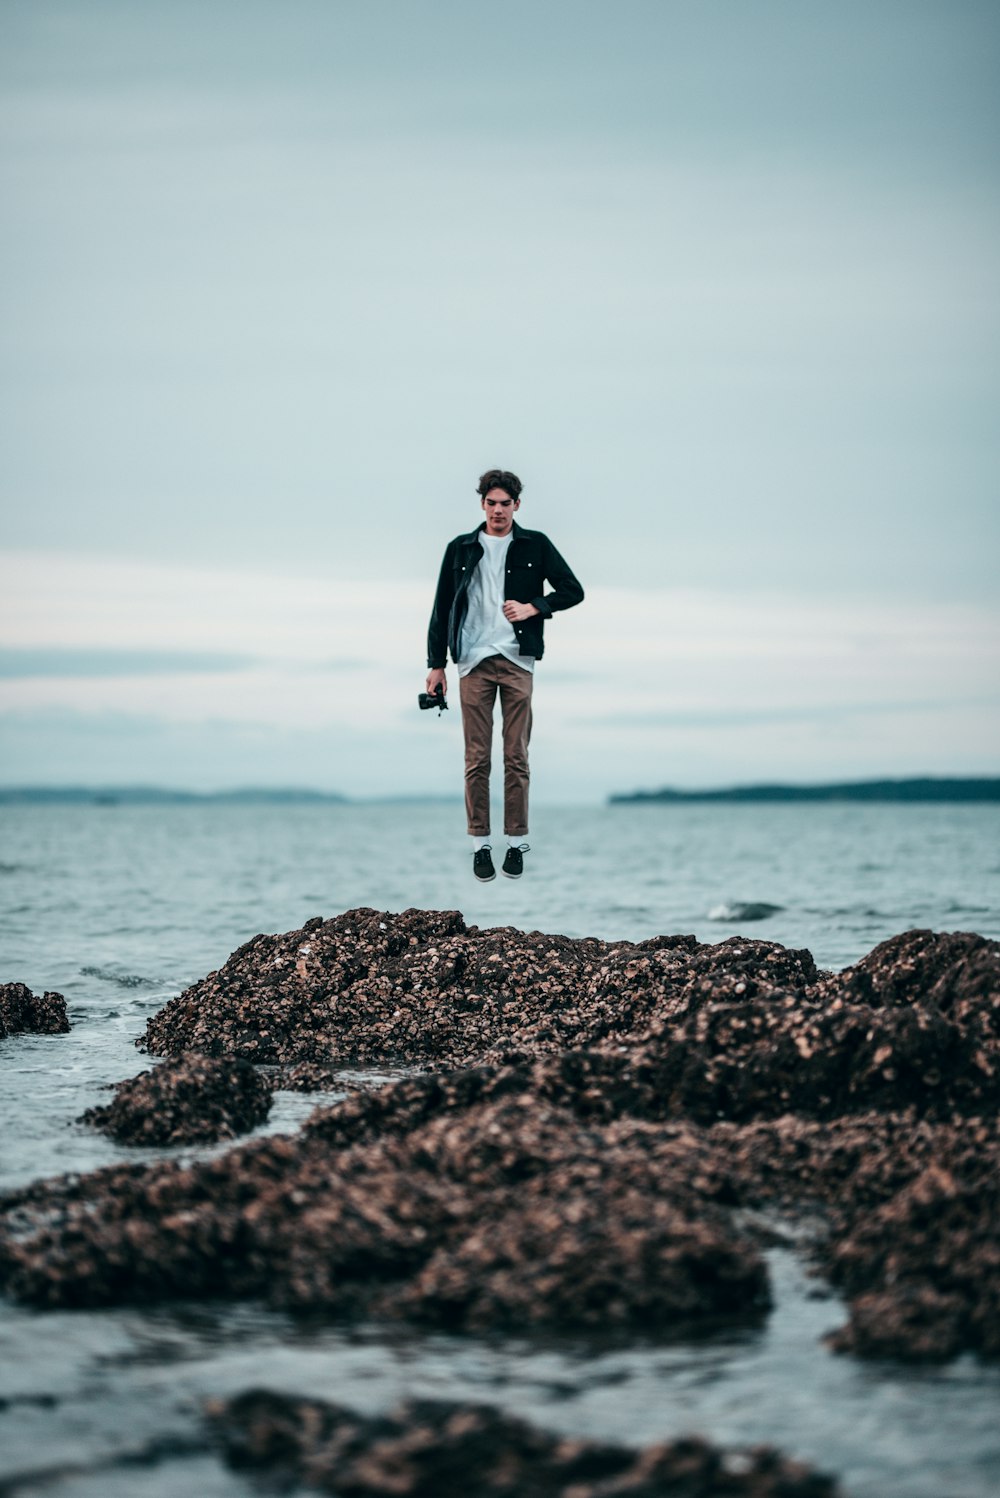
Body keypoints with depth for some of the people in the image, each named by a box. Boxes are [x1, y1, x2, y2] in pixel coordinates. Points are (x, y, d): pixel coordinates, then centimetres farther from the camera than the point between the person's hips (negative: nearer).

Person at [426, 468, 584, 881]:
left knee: (517, 757, 0)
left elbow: (573, 590, 8)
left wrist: (534, 607, -9)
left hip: (517, 661, -1)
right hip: (473, 662, 1)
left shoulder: (535, 546, 7)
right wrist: (436, 664, 7)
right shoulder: (460, 549, 10)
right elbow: (441, 609, 12)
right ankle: (480, 844, 4)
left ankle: (516, 842, 6)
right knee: (476, 758, 0)